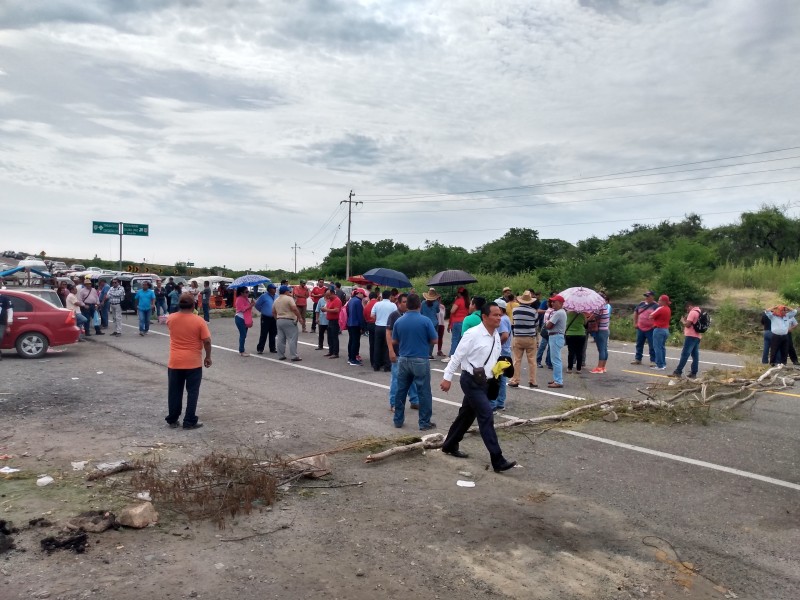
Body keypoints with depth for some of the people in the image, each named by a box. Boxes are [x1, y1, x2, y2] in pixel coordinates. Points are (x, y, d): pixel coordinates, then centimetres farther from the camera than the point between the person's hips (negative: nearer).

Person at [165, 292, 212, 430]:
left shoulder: (171, 318, -2)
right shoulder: (199, 321, -12)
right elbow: (207, 341, -11)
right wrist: (208, 357, 1)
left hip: (175, 362, 3)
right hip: (193, 362, -3)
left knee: (174, 392, 13)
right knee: (192, 392, 6)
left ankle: (172, 420, 21)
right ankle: (189, 421, 8)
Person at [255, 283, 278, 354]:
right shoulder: (264, 297, -9)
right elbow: (257, 305, -2)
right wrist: (262, 310, 5)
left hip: (274, 318, 5)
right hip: (266, 318, -5)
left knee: (273, 334, 10)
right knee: (263, 334, -3)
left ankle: (272, 349, 18)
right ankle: (260, 349, 6)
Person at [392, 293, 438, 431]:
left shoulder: (399, 321, -2)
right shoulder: (425, 321, -12)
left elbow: (394, 341, 7)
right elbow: (434, 340, -6)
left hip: (403, 360, 4)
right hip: (420, 360, -4)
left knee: (401, 391, 14)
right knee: (424, 392, 5)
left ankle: (398, 420, 22)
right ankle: (424, 422, 10)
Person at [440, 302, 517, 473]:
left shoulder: (496, 336, 6)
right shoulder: (473, 334, -18)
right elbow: (457, 356, -14)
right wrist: (447, 378, -12)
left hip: (484, 382, 9)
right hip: (471, 381, -8)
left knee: (467, 415, 18)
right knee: (486, 416, -12)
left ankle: (450, 446, 37)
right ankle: (497, 461, -8)